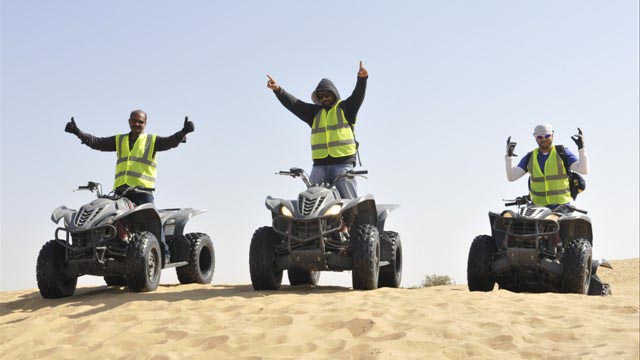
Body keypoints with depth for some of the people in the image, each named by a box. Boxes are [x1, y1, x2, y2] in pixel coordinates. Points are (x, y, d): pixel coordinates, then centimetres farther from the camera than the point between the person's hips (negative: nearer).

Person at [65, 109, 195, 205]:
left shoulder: (152, 140, 10)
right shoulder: (119, 140, 21)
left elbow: (170, 142, -5)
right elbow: (97, 142, 15)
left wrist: (183, 132, -25)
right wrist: (77, 132, 4)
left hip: (143, 190, -4)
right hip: (120, 191, 4)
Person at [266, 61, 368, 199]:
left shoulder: (345, 108, 9)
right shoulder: (314, 112, 19)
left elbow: (358, 96, -8)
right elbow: (293, 103, 11)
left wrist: (362, 79, -28)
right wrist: (278, 90, -4)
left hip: (343, 162, -4)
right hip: (320, 164, 4)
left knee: (348, 200, -8)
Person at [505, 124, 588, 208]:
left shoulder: (562, 153, 2)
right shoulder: (530, 157, 9)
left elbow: (584, 170, -8)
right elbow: (511, 177, 2)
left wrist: (581, 148, -20)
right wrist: (509, 156, -10)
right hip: (538, 205, 2)